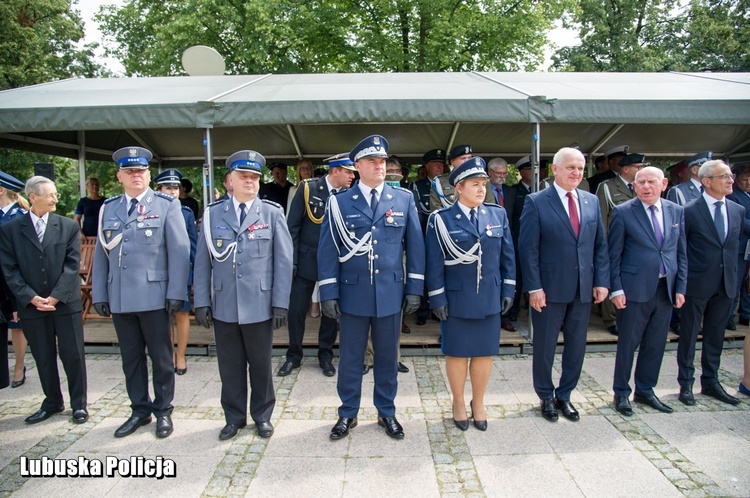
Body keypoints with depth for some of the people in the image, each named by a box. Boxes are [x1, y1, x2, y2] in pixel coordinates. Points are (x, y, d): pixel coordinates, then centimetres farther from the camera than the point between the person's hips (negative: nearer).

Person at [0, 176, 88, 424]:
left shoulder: (68, 226, 2)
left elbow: (72, 264, -3)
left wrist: (56, 296, -12)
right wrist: (31, 298, -11)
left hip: (66, 303, -1)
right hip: (32, 305, 1)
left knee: (73, 355, 4)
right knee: (43, 357, 12)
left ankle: (79, 404, 18)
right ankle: (52, 403, 28)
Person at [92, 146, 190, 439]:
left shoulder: (166, 205, 0)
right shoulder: (108, 209, 11)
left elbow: (179, 250, -5)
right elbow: (101, 253, 12)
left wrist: (176, 293, -11)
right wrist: (99, 294, 7)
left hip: (154, 297, -4)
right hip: (120, 300, 4)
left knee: (161, 357, 7)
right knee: (131, 358, 13)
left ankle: (163, 411, 23)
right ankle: (140, 410, 28)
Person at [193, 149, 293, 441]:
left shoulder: (272, 213, 1)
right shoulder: (213, 214, 6)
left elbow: (283, 261, -2)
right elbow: (203, 261, 6)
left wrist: (281, 304, -7)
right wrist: (201, 302, 1)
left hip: (260, 306, -1)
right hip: (224, 306, 2)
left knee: (261, 364, 11)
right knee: (230, 366, 11)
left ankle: (262, 416, 29)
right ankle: (234, 417, 30)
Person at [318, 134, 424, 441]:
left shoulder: (404, 199, 3)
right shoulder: (339, 202, 0)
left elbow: (415, 246, 4)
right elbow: (327, 250, -1)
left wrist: (414, 289, 1)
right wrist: (328, 293, -6)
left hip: (391, 293, 1)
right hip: (353, 293, -1)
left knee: (387, 357, 14)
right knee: (350, 358, 11)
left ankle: (386, 412, 32)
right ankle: (348, 414, 30)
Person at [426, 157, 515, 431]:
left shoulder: (498, 215, 4)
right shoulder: (441, 219, -6)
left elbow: (507, 256, 8)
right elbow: (434, 263, -6)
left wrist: (508, 290, 4)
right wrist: (437, 298, -8)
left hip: (490, 299, 3)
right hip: (456, 299, -3)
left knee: (484, 353, 12)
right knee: (457, 354, 10)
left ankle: (479, 404, 32)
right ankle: (458, 403, 31)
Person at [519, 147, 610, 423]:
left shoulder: (592, 201, 8)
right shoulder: (536, 202, -7)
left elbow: (600, 245, 10)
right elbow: (528, 248, -10)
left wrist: (601, 281, 2)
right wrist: (534, 287, -14)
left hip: (583, 290, 5)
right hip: (549, 289, -4)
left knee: (577, 346, 13)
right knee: (544, 347, 9)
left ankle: (564, 395, 32)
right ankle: (546, 396, 29)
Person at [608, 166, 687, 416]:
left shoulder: (677, 212, 8)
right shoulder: (623, 212, -5)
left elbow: (681, 253, 10)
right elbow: (614, 254, -5)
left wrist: (680, 288, 4)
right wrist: (616, 289, -10)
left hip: (665, 289, 5)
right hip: (635, 290, -4)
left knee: (656, 344, 13)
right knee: (628, 343, 5)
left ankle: (645, 390, 30)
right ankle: (621, 393, 21)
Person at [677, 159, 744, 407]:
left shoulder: (739, 211, 7)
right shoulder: (690, 211, -9)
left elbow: (736, 244, 15)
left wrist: (734, 277, 9)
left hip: (726, 284, 5)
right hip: (697, 284, -5)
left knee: (716, 335, 14)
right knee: (689, 335, 6)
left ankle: (710, 381, 28)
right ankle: (686, 384, 17)